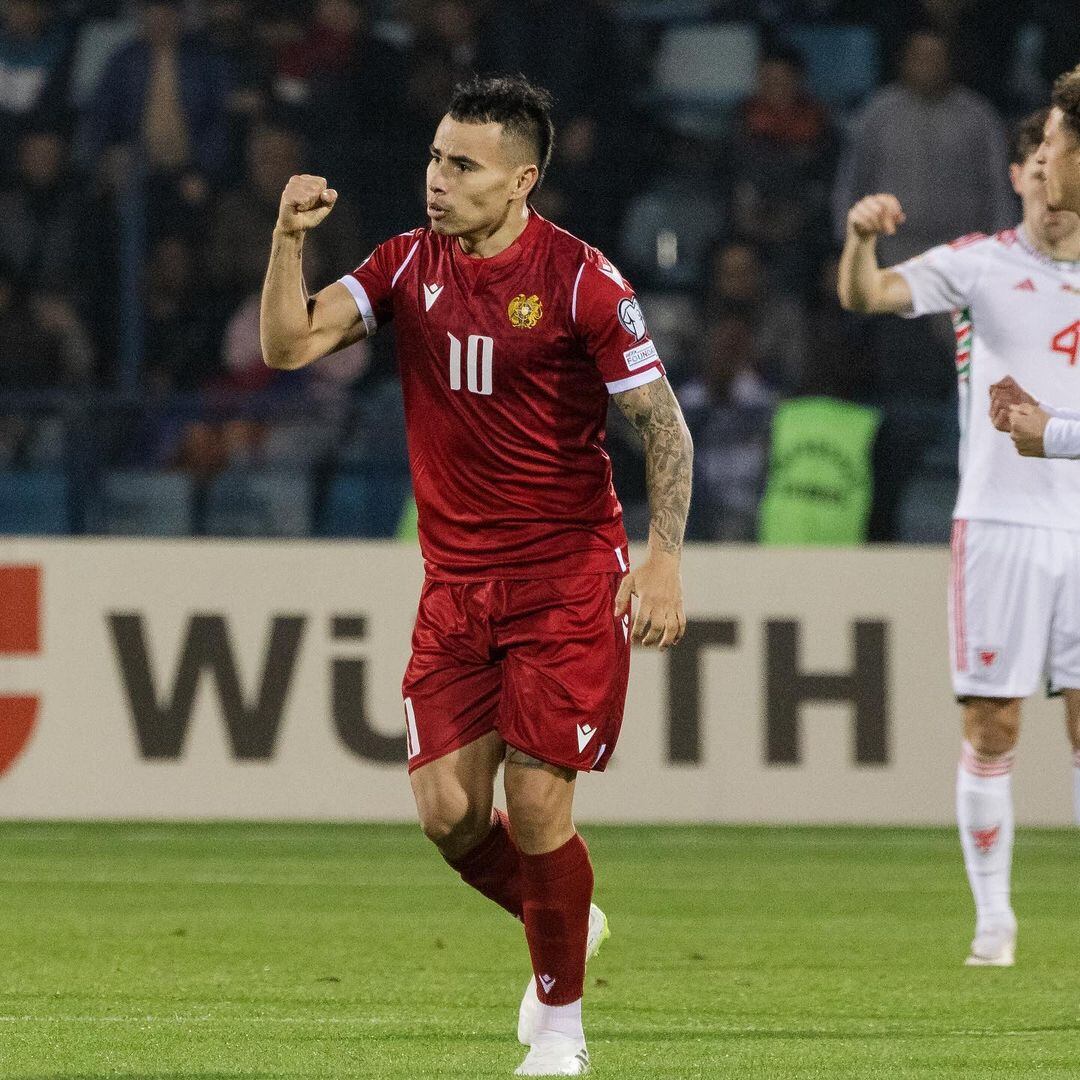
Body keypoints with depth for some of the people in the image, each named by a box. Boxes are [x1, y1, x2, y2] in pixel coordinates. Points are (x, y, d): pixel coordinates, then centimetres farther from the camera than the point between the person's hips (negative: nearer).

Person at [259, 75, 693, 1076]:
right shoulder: (408, 264, 4)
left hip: (568, 576, -4)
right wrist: (289, 239, -18)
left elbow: (663, 424, -7)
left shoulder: (579, 278, -10)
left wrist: (664, 555, -16)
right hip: (455, 581, 5)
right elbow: (288, 344, -3)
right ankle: (564, 926, 27)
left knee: (535, 803, -10)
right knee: (446, 810, -3)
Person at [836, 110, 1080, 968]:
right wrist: (862, 238, -32)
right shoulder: (979, 266, -1)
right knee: (992, 728, -2)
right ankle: (993, 918, 7)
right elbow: (866, 295, -14)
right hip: (1000, 524, -2)